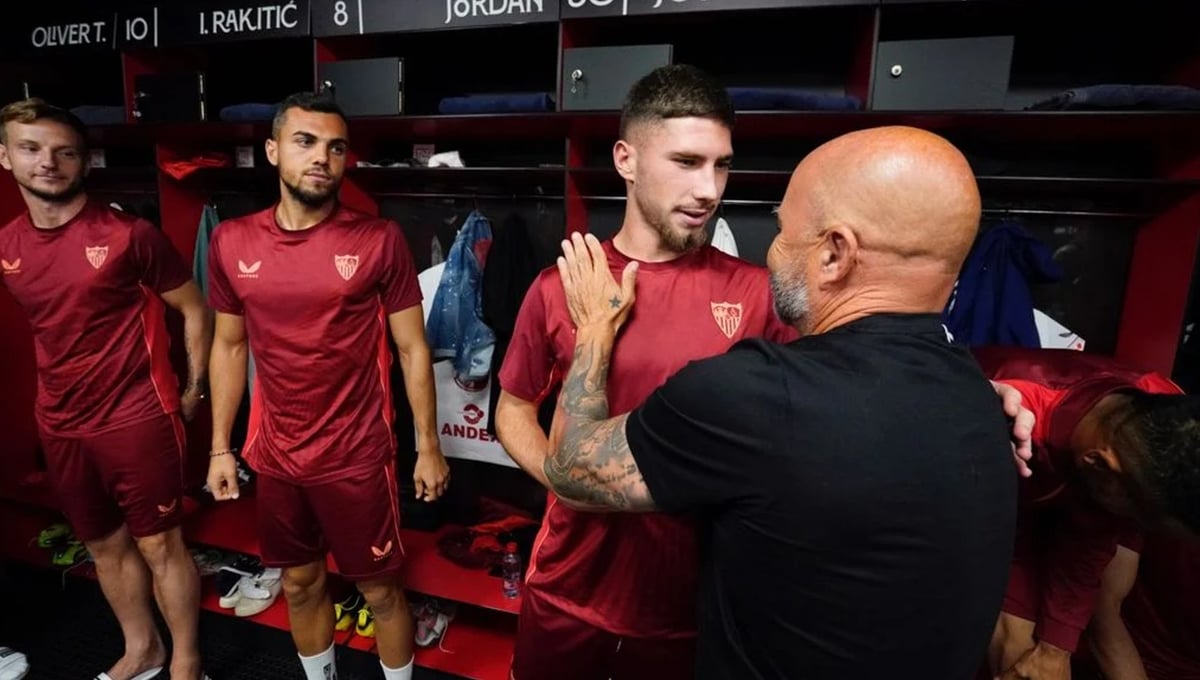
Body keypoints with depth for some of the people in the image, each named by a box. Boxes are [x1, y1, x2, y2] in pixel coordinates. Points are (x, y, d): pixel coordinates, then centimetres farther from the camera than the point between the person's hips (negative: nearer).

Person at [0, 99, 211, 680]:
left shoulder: (128, 234, -10)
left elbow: (194, 310, -3)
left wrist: (192, 392, -3)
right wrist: (58, 397, 10)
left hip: (137, 418, -5)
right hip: (60, 426, 6)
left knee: (160, 546, 5)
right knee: (104, 546, 18)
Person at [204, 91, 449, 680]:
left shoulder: (378, 239, -11)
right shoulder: (231, 242, 0)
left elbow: (412, 347, -7)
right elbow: (229, 346, 9)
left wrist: (428, 446, -6)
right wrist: (220, 447, 9)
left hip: (357, 456, -3)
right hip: (276, 457, 4)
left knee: (380, 589, 12)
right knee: (301, 584, 21)